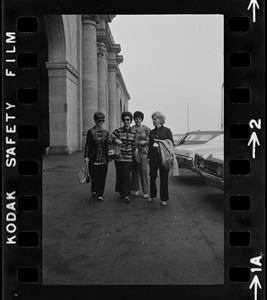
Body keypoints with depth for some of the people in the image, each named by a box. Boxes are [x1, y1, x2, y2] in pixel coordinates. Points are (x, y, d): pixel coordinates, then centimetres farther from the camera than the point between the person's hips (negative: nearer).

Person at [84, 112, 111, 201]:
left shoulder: (105, 131, 8)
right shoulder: (91, 131, -3)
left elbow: (107, 143, 13)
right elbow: (87, 145, -4)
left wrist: (109, 140, -10)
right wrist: (86, 157, -11)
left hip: (104, 159, 3)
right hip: (94, 159, -3)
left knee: (102, 177, 2)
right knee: (94, 176, 4)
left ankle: (100, 194, 12)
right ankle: (93, 191, 31)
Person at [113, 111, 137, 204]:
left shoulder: (133, 133, 6)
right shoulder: (118, 130, -4)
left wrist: (135, 151, 4)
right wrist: (116, 140, -23)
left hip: (128, 158, 2)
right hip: (119, 157, -1)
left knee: (127, 176, -4)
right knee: (120, 175, 6)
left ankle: (126, 195, -1)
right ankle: (121, 191, 25)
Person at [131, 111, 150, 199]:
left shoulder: (146, 129, 2)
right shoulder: (131, 129, 7)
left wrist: (145, 142, -9)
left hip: (143, 152, -2)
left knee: (144, 170, -5)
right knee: (135, 170, 5)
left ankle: (145, 191, 2)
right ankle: (135, 189, 19)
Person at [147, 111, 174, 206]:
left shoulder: (167, 130, 0)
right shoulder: (152, 132, 11)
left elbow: (171, 143, 0)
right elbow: (150, 145, 14)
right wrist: (149, 156, 10)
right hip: (153, 157, 3)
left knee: (164, 179, 2)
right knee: (152, 177, 7)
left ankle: (164, 199, 12)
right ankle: (152, 195, 26)